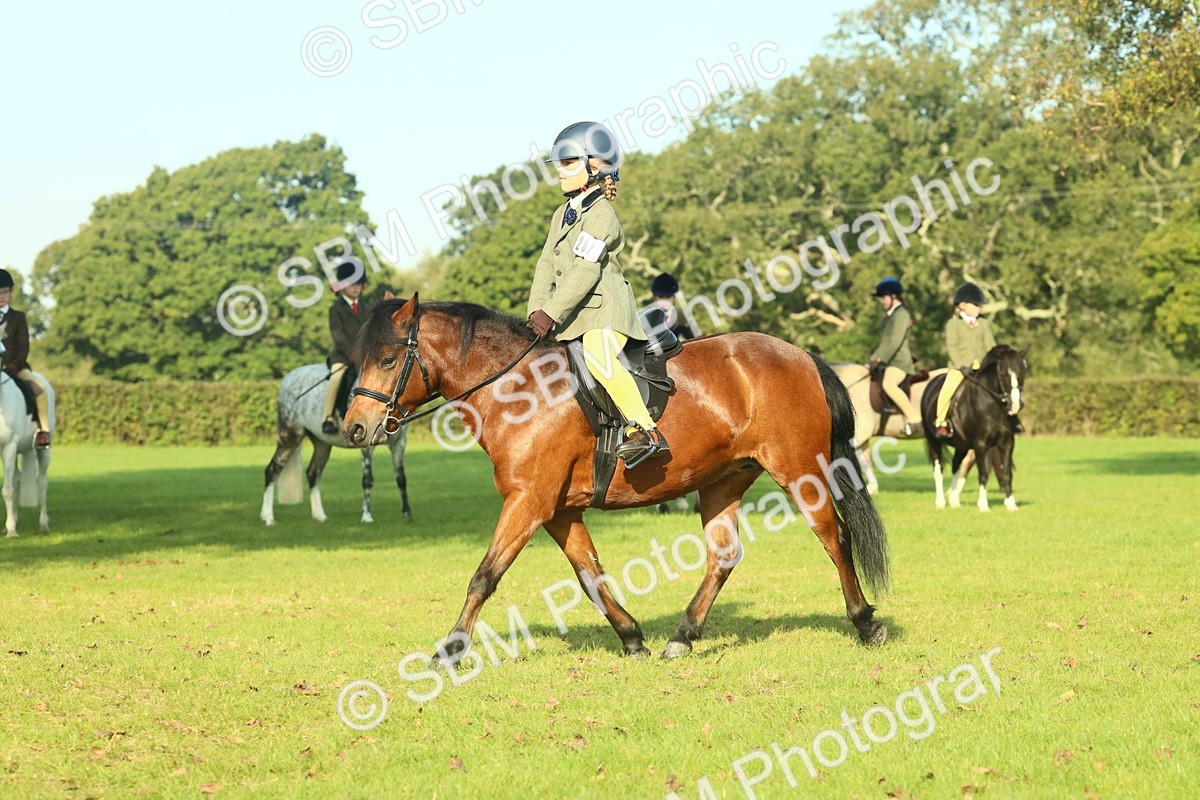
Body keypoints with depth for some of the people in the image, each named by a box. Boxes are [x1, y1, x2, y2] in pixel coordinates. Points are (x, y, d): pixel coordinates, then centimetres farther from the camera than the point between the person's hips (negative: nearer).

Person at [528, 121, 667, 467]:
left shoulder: (600, 214, -11)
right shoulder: (563, 214, 18)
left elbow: (584, 272, -19)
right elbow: (547, 265, 14)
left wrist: (551, 313, -23)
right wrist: (536, 309, -1)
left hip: (604, 309, -10)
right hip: (574, 314, 10)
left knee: (598, 355, -36)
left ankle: (645, 431, -37)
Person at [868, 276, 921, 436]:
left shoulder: (901, 314, -11)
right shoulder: (890, 315, 19)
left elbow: (895, 341, -20)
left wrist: (880, 358, -20)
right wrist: (874, 357, 13)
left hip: (899, 360, -11)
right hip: (888, 361, 11)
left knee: (889, 384, -34)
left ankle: (913, 418, -28)